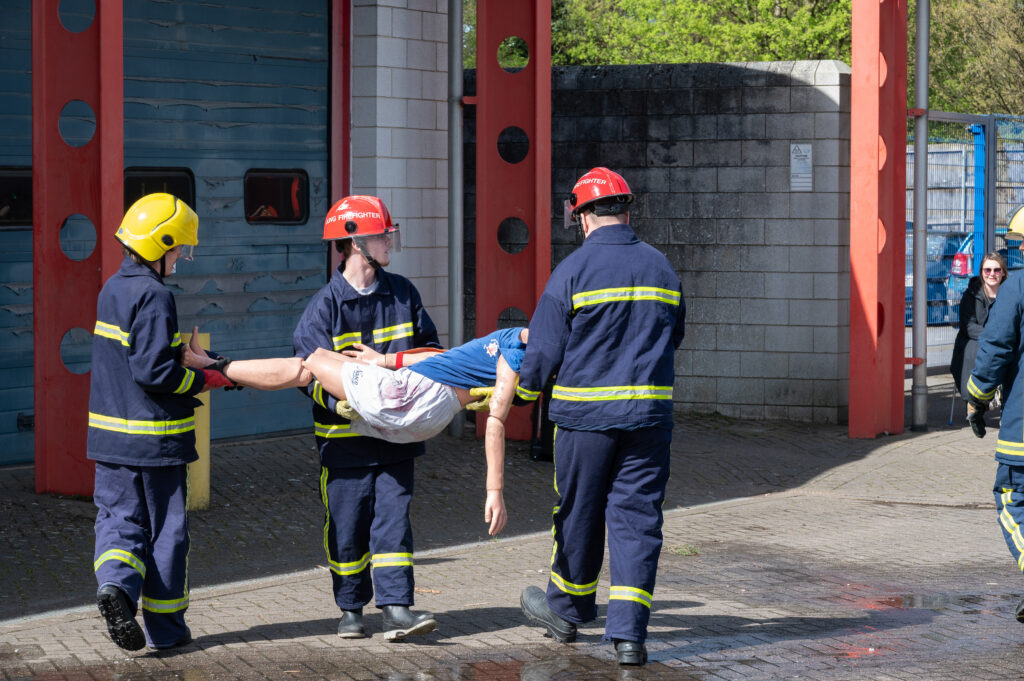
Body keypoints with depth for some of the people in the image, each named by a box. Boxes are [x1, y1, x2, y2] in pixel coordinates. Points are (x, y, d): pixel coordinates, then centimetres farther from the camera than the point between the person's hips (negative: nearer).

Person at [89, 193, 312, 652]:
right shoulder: (154, 297, -17)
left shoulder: (113, 290, 11)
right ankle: (165, 627, 13)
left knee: (120, 518, 10)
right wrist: (208, 379, -10)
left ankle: (115, 583, -18)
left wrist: (213, 365, 15)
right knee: (166, 530, 6)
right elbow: (155, 372, -23)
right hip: (156, 438, -7)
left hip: (111, 432, 7)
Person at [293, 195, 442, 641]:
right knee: (347, 526, 5)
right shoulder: (324, 306, -7)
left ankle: (396, 608, -5)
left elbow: (428, 348, 19)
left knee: (393, 518, -3)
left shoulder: (402, 294, 8)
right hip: (345, 435, -3)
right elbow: (310, 371, -11)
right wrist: (345, 401, -27)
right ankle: (350, 608, 19)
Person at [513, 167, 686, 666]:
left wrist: (526, 388, 13)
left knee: (578, 513, 13)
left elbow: (544, 348, -5)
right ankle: (629, 632, -3)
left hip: (585, 414, -3)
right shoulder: (662, 269, 6)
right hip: (650, 413, 3)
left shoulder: (573, 270, -8)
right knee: (637, 517, 3)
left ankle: (568, 609, 32)